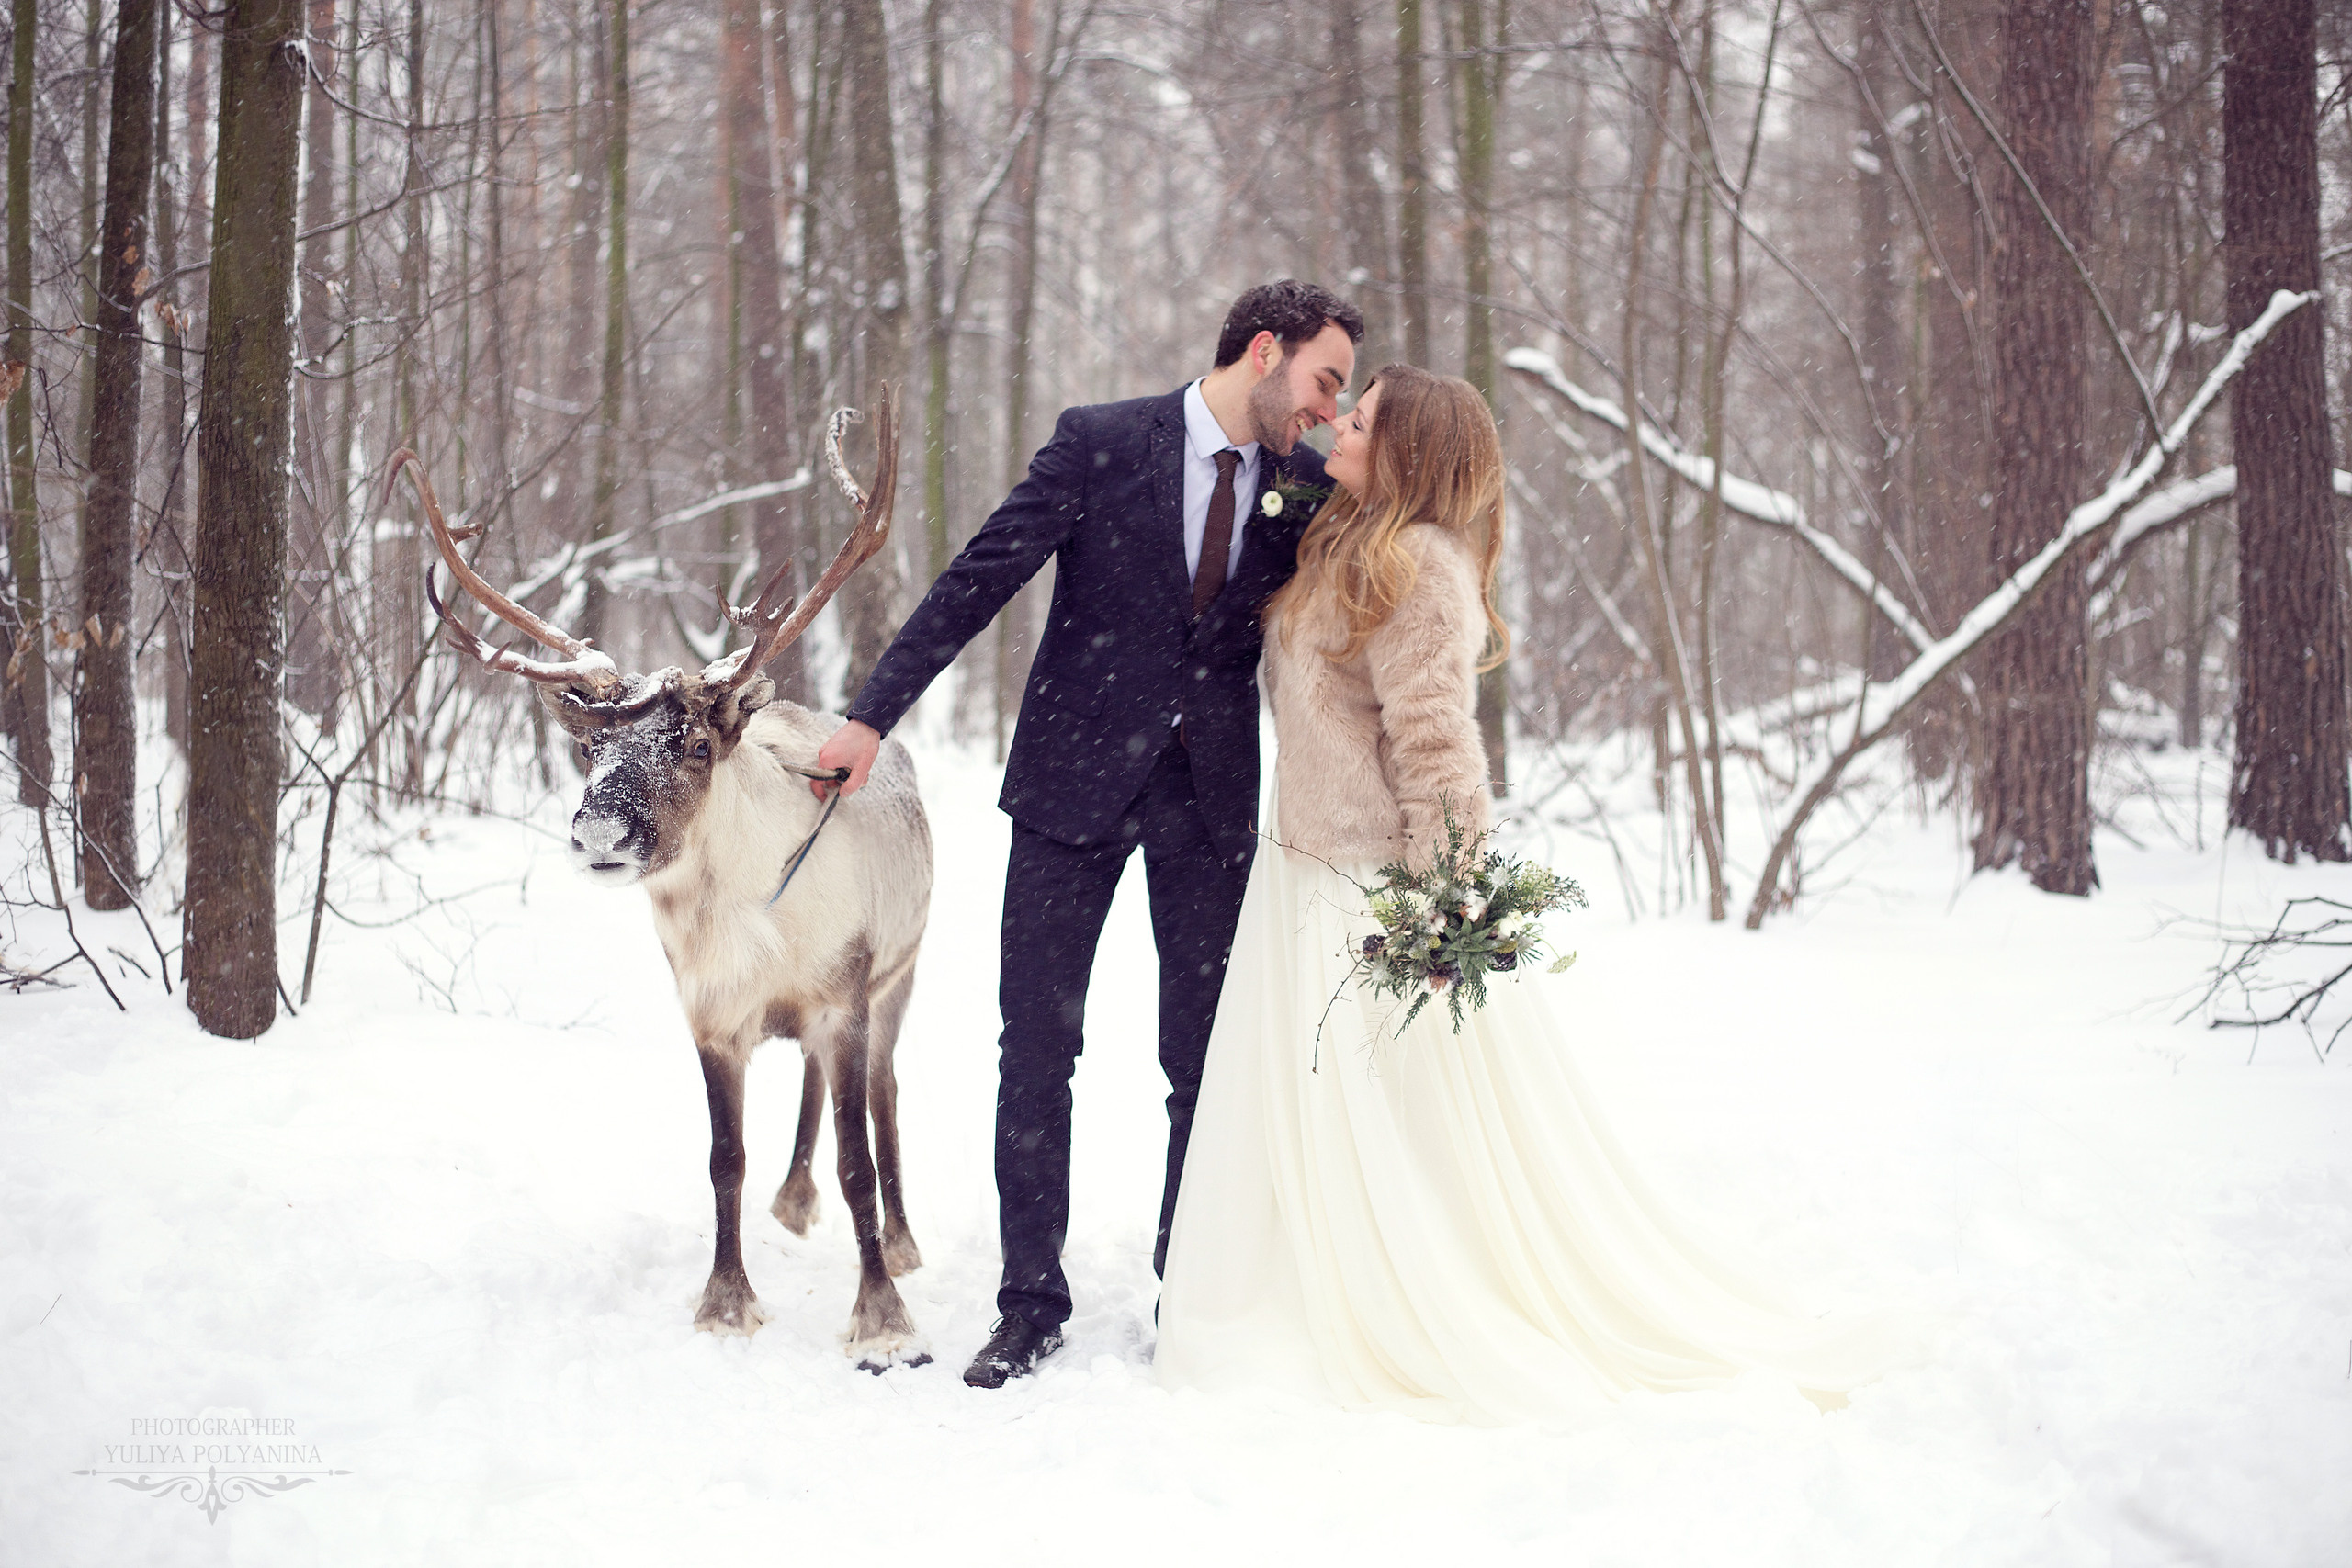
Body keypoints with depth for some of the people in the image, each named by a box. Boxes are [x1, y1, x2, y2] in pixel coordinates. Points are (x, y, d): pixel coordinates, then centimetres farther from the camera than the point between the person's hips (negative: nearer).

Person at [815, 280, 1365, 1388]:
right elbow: (979, 579, -9)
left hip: (1211, 795, 2)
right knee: (1036, 1047, 1)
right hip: (1077, 776, -2)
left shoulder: (1306, 490, 3)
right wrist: (873, 715, -13)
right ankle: (1031, 1306, 12)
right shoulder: (1099, 444, -7)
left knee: (1207, 1060, 5)